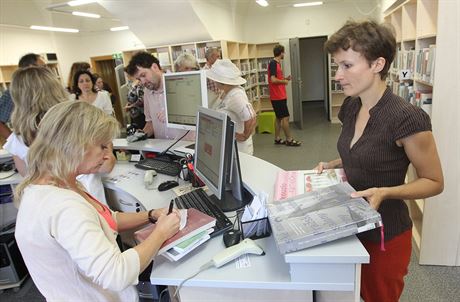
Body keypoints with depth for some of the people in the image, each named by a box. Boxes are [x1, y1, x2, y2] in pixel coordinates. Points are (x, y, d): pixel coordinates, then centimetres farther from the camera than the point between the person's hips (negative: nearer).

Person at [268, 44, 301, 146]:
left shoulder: (276, 63, 15)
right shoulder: (273, 63, -14)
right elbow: (273, 80, -22)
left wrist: (285, 78, 9)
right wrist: (284, 81, -9)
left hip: (279, 96, 10)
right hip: (278, 97, -10)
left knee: (279, 117, 13)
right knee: (285, 117, -5)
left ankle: (277, 139, 20)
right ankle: (289, 140, 3)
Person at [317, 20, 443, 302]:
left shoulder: (407, 118, -25)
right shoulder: (351, 106, -3)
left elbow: (434, 182, -14)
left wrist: (384, 192, -29)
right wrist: (331, 166, -3)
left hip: (385, 234, -6)